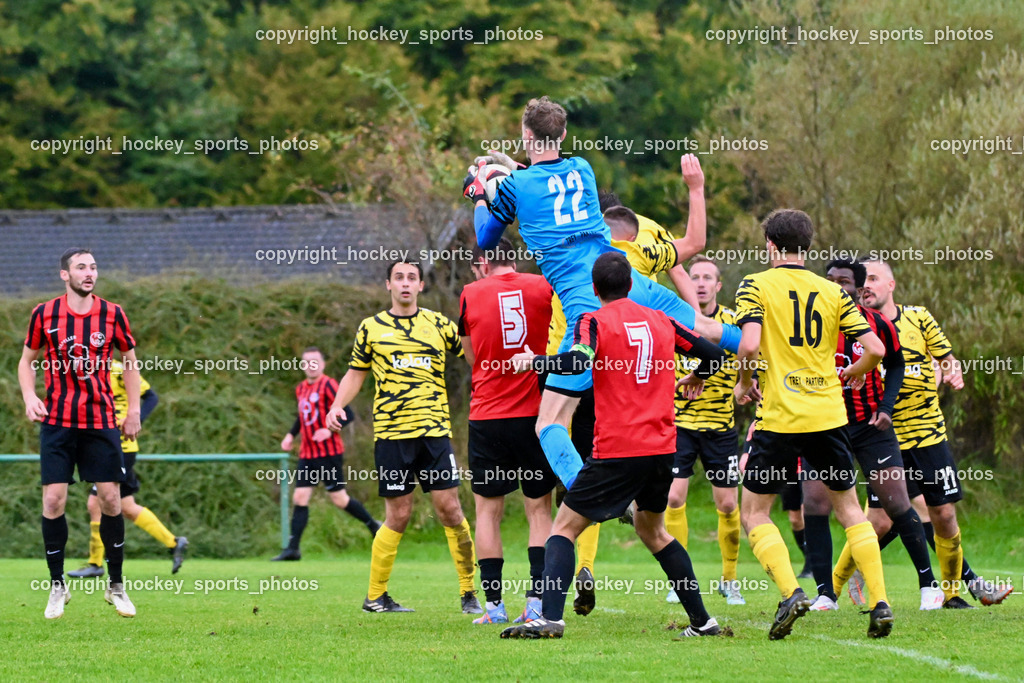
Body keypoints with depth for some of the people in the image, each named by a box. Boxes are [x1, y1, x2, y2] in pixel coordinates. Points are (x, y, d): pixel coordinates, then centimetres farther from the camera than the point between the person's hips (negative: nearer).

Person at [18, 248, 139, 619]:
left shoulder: (112, 314, 0)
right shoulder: (44, 314, -2)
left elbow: (130, 360, 12)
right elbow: (27, 360, 10)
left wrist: (133, 410, 7)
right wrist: (29, 397, -7)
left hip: (101, 421, 1)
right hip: (56, 421, -1)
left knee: (110, 499, -2)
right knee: (53, 500, -6)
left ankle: (116, 585, 12)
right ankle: (57, 586, 7)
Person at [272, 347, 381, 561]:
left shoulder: (328, 385, -11)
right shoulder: (301, 389, 12)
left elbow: (348, 414, -15)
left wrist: (330, 430, -29)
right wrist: (291, 435, 13)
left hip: (329, 453, -7)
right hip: (307, 454, 7)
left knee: (339, 499, -1)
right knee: (300, 498, -1)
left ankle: (374, 526, 20)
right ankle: (292, 549, -2)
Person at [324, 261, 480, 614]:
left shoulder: (438, 324, 9)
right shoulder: (371, 328, 8)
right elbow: (355, 373, 15)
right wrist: (337, 406, 0)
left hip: (434, 429, 1)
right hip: (391, 433, -1)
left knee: (449, 508, -6)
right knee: (398, 515, -2)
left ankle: (469, 592, 4)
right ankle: (375, 596, 12)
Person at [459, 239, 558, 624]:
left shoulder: (471, 294, 0)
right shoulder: (542, 287, 0)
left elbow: (471, 354, 10)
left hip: (488, 416, -1)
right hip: (536, 414, 1)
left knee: (488, 511, 7)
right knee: (539, 509, 7)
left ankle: (493, 605, 3)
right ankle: (536, 600, -2)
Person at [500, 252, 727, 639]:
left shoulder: (595, 322, -4)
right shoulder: (660, 321, 11)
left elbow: (578, 361, -24)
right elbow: (714, 354, 15)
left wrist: (532, 360, -8)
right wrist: (697, 378, 37)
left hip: (617, 451, -6)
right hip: (662, 447, 6)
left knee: (565, 526, 0)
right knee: (652, 529, 25)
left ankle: (550, 618, -17)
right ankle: (702, 621, 22)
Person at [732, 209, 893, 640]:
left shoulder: (755, 286, -3)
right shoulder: (832, 292, 8)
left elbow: (749, 344, -17)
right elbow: (874, 348, 2)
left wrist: (744, 382, 2)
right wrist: (853, 373, 22)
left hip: (779, 418, -4)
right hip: (828, 415, 4)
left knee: (754, 514, 7)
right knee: (849, 508, 15)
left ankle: (790, 592, -14)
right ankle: (880, 601, 4)